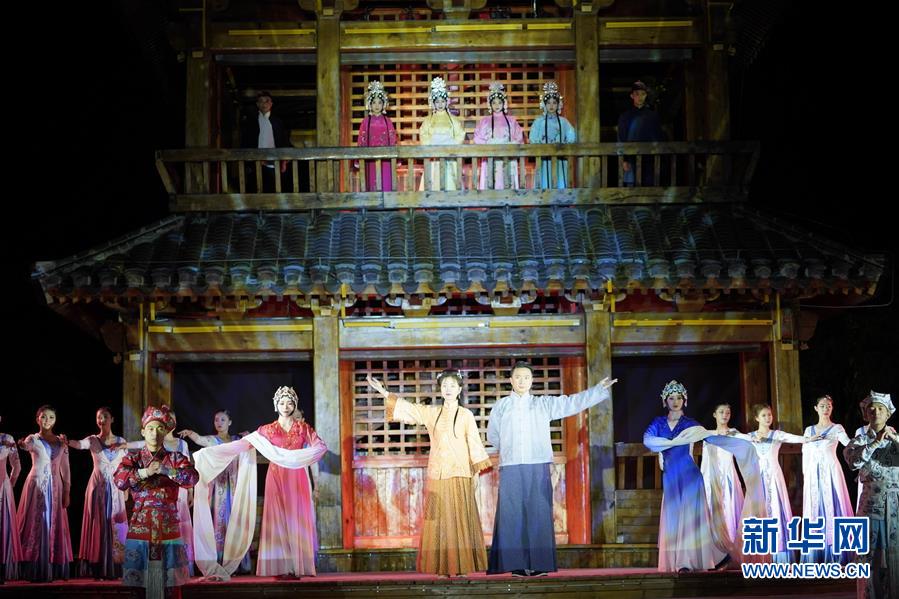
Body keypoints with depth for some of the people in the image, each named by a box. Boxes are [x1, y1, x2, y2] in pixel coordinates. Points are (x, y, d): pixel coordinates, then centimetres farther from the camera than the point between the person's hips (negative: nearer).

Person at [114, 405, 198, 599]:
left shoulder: (176, 458, 8)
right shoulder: (133, 457, 8)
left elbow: (192, 478, -10)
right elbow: (119, 480, -10)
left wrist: (166, 470, -20)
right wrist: (145, 472, -22)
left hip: (169, 528, 0)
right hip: (140, 528, 0)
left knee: (173, 583, 0)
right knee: (138, 583, -1)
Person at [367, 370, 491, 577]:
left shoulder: (466, 415, 4)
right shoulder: (431, 413, 11)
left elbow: (474, 443, 3)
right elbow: (407, 407, 10)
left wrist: (477, 470, -3)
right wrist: (382, 391, 4)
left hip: (459, 474, -3)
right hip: (437, 474, 3)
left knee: (460, 519, -5)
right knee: (438, 520, 0)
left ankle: (462, 566, -1)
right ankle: (442, 567, 2)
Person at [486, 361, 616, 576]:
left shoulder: (544, 404, 14)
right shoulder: (501, 406, 13)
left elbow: (573, 402, 9)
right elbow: (492, 436, 19)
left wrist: (600, 389, 3)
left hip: (538, 468, 1)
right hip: (510, 468, -1)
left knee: (539, 514, -4)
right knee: (512, 514, -6)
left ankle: (539, 564, -3)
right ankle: (516, 564, -6)